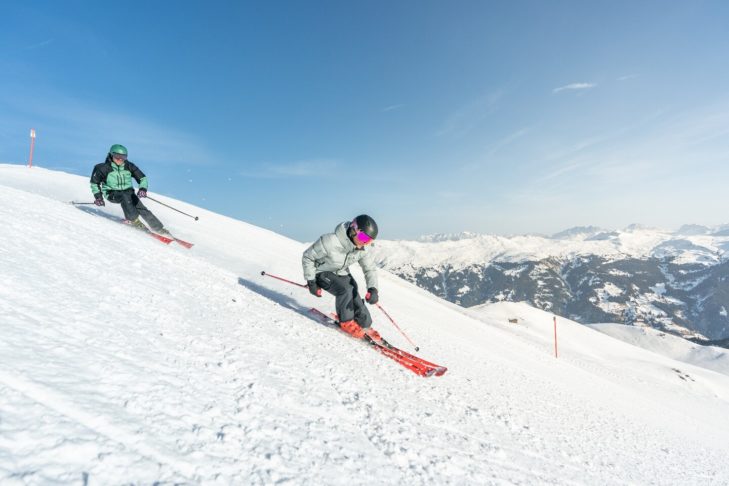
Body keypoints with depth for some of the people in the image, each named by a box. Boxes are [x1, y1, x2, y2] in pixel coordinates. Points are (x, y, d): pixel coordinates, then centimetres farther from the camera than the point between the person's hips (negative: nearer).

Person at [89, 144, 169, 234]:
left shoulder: (129, 166, -4)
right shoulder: (105, 168, -8)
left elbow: (142, 178, -1)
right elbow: (94, 182, 5)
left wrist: (143, 189, -20)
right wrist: (98, 196, -3)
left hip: (128, 192, 2)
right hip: (112, 194, -2)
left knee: (141, 208, -21)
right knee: (125, 196, -37)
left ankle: (158, 228, -25)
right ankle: (133, 220, -28)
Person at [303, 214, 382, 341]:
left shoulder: (363, 249, -18)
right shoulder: (330, 241, -36)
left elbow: (370, 269, -6)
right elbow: (307, 257, -22)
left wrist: (372, 288, -24)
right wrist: (311, 282, -19)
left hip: (342, 274, 6)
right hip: (323, 273, -5)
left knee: (355, 297, -9)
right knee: (345, 290, -27)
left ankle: (364, 326, 11)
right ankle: (346, 322, -7)